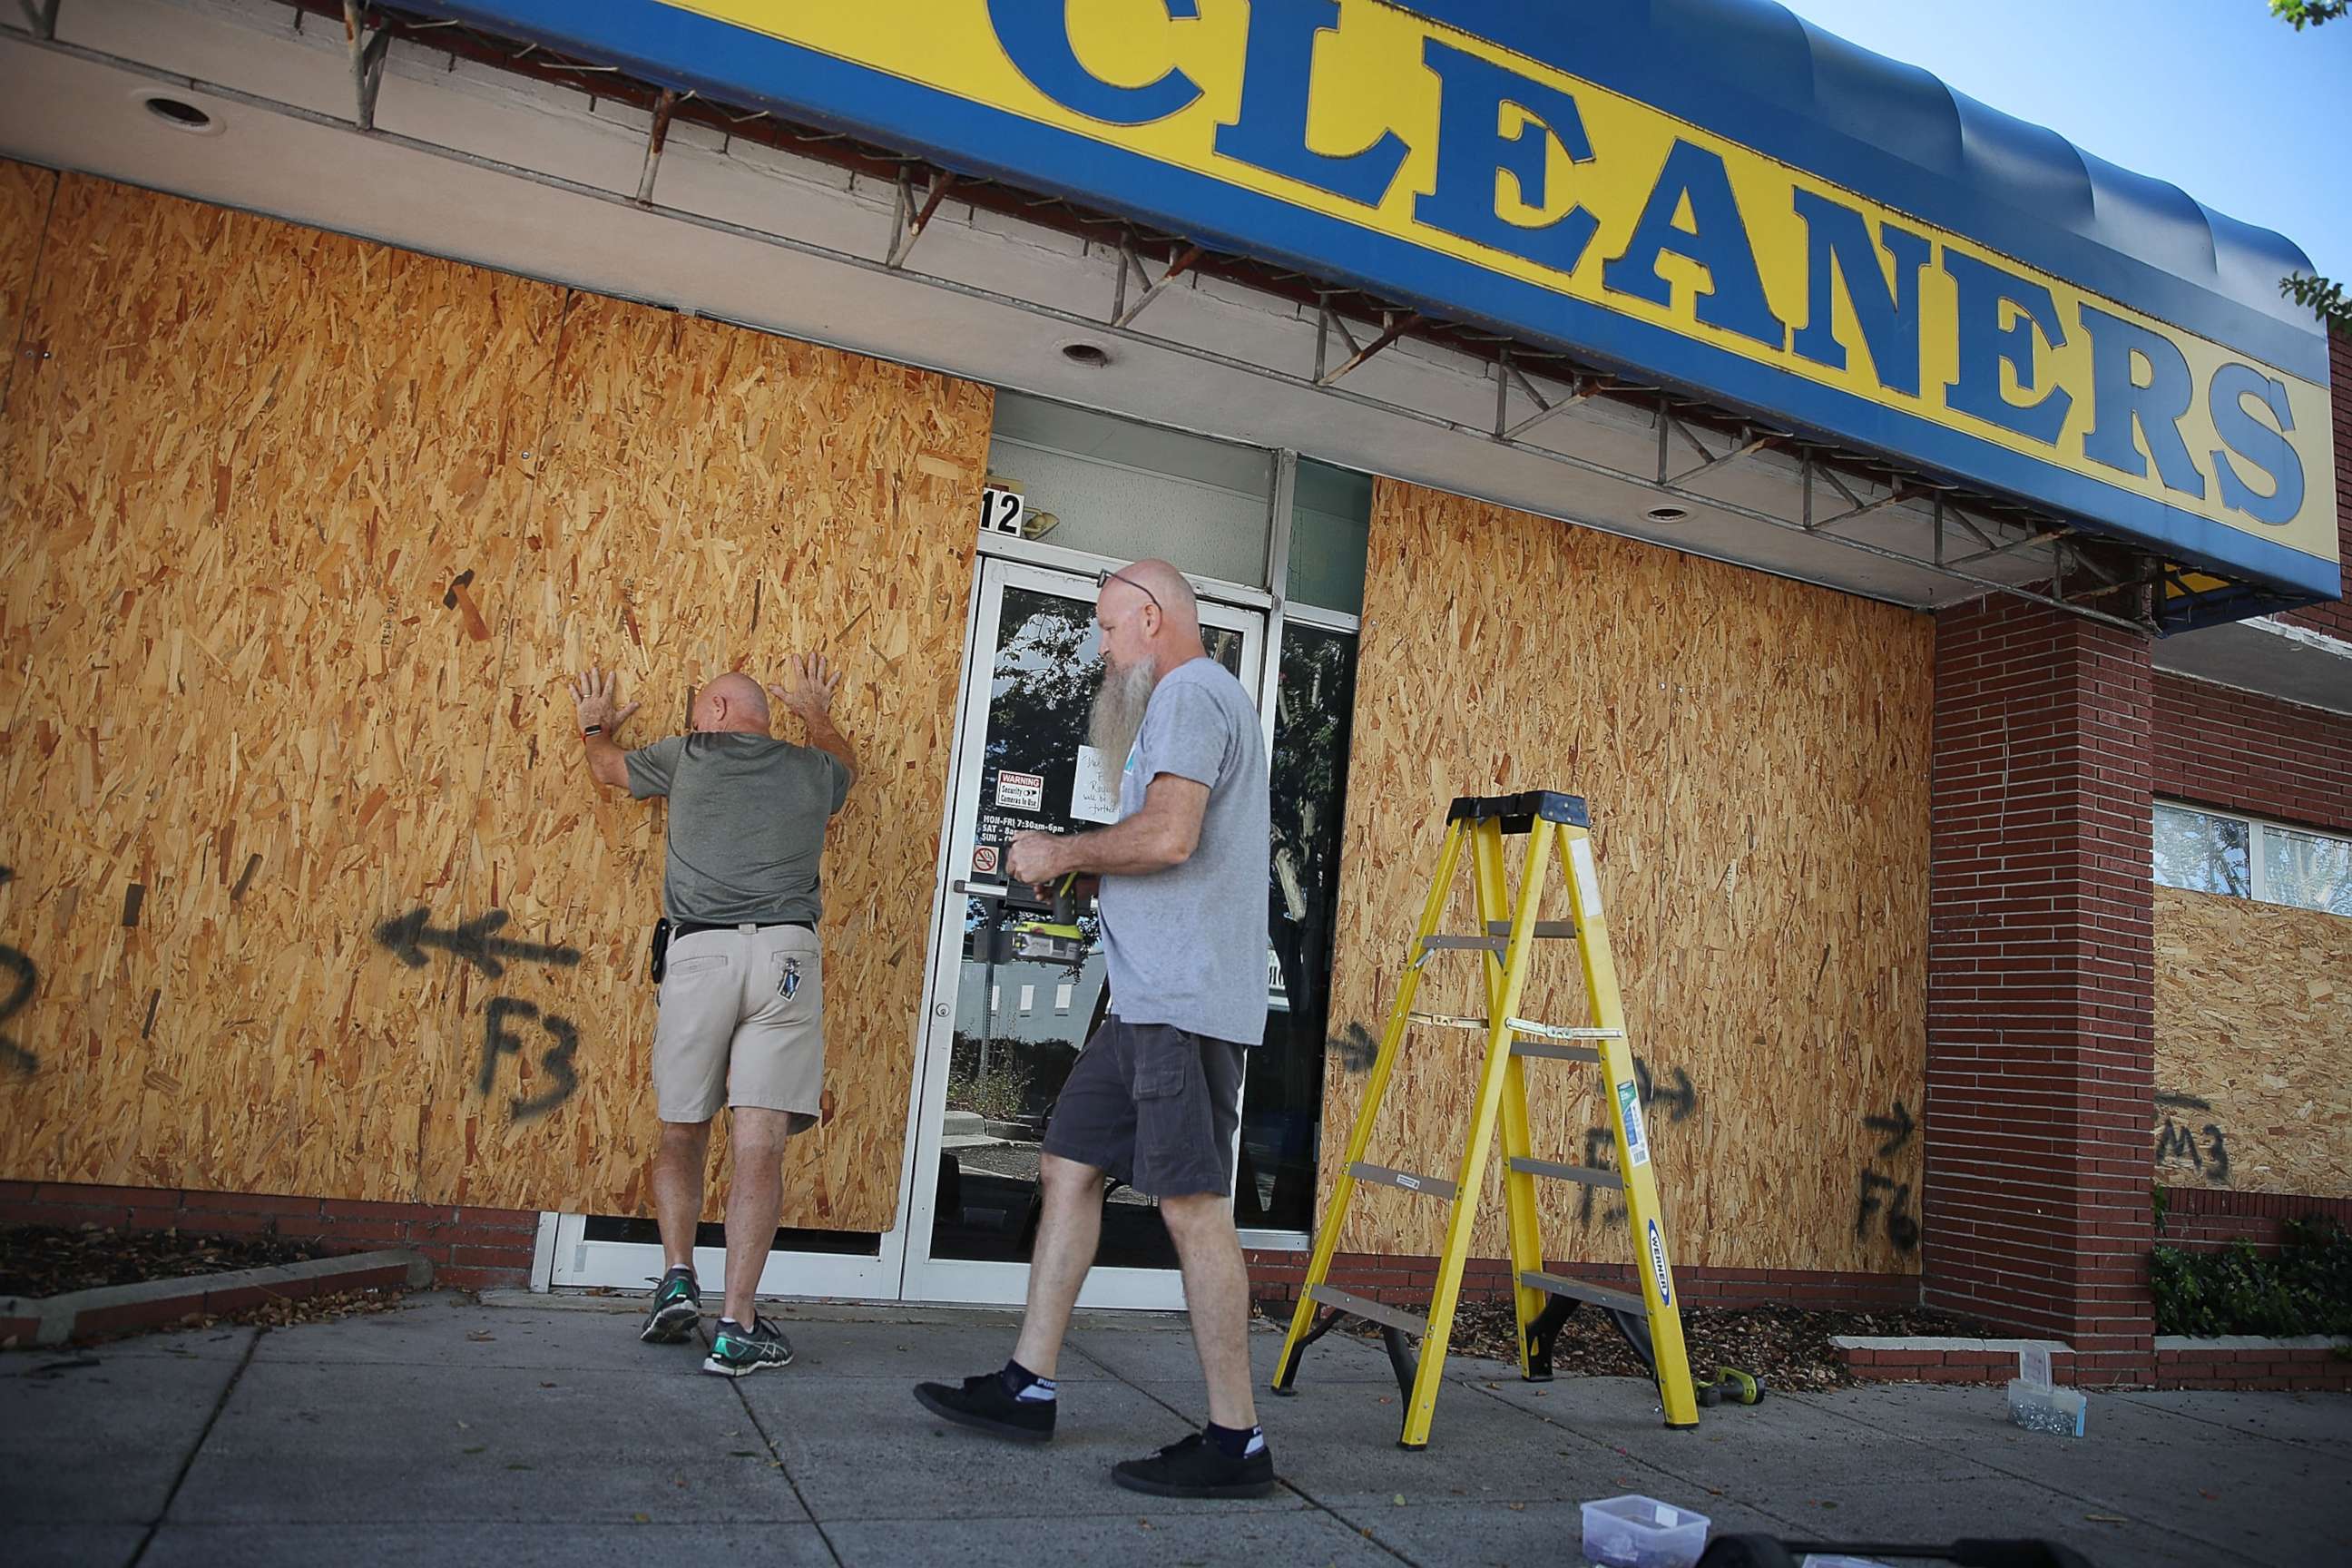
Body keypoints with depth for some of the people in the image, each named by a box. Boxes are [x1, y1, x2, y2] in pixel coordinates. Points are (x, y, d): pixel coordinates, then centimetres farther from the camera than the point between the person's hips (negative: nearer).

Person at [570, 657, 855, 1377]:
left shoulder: (688, 756, 14)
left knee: (681, 1132, 16)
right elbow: (844, 764, 45)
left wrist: (597, 724, 56)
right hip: (785, 953, 1)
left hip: (700, 952, 0)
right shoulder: (811, 768, 18)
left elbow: (607, 767, 35)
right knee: (759, 1145, -4)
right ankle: (737, 1327, -6)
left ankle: (678, 1276, 3)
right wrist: (818, 714, 63)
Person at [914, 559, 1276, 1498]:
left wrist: (1063, 852, -8)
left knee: (1192, 1205, -8)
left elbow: (1168, 835, -23)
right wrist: (1081, 871, 15)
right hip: (1148, 998, 11)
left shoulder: (1189, 695, -9)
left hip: (1185, 999, -11)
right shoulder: (1193, 699, 24)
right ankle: (1029, 1386, 18)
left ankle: (1235, 1441, 0)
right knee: (1069, 1166, 11)